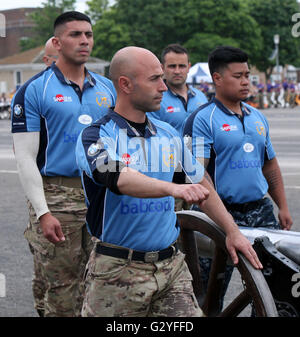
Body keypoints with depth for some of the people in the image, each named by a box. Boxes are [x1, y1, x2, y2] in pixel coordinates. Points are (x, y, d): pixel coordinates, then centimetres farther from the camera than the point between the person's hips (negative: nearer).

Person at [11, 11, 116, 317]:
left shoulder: (107, 88, 12)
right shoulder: (34, 90, -4)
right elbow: (25, 157, -7)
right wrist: (43, 213, -14)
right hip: (57, 197, -4)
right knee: (61, 287, 0)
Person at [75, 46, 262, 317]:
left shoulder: (169, 134, 11)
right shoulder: (96, 136, -9)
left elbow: (201, 184, 21)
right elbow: (117, 177, -30)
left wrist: (232, 231, 17)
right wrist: (172, 188, -46)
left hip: (171, 265, 5)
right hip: (118, 271, -5)